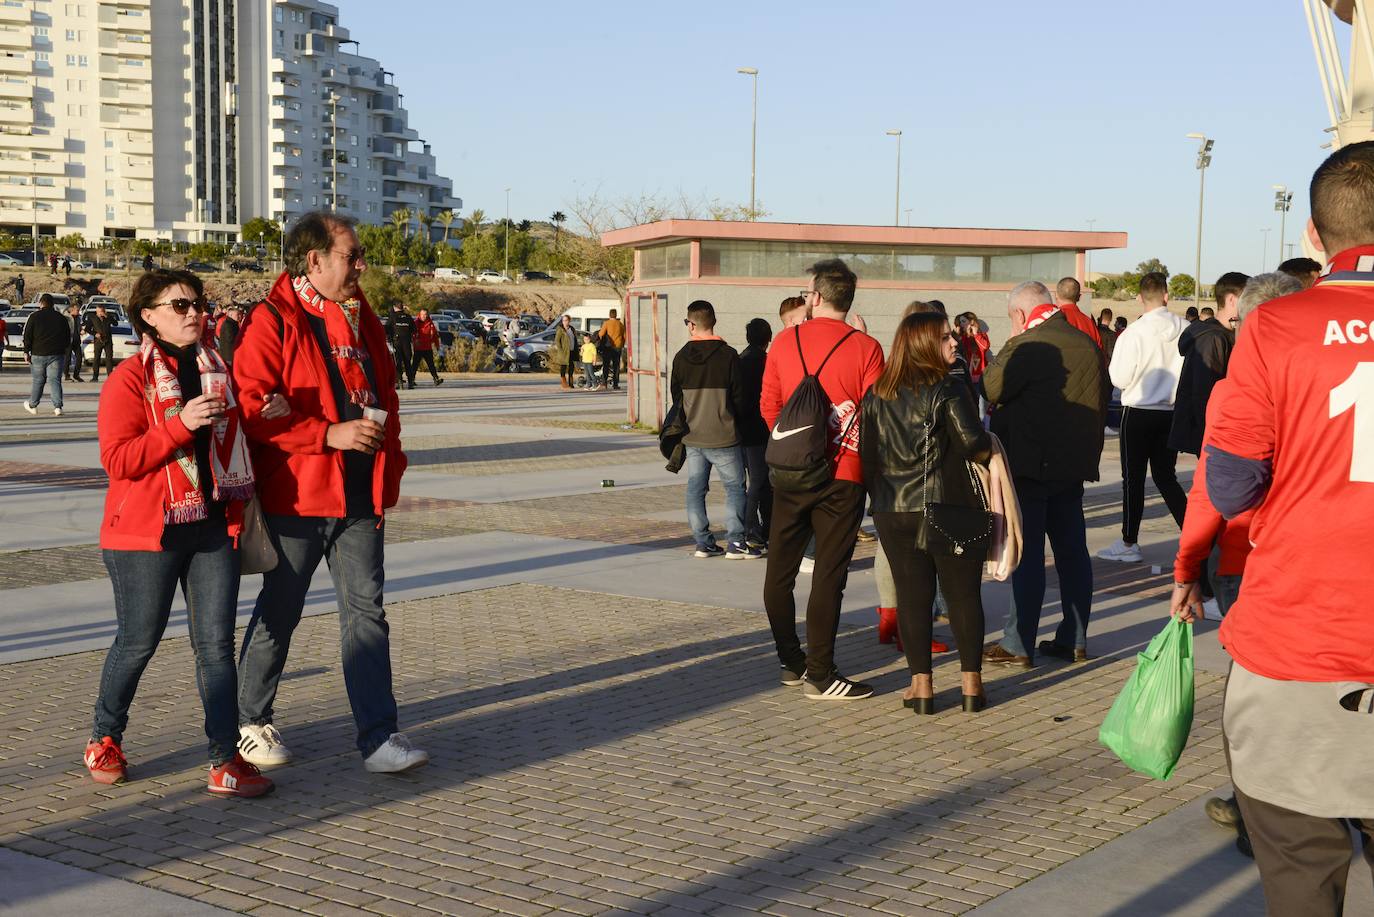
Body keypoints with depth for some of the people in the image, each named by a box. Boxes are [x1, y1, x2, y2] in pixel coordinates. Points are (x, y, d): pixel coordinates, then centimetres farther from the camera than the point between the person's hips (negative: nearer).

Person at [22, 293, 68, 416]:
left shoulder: (34, 317, -1)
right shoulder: (61, 318, 7)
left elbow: (27, 336, -3)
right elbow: (68, 336, 11)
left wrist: (26, 352, 1)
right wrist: (64, 350, 20)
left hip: (38, 355, -1)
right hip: (57, 355, 1)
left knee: (38, 381, 10)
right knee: (55, 380, -1)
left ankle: (32, 405, 23)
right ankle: (58, 407, -11)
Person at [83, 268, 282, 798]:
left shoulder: (219, 369, 11)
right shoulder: (130, 378, -6)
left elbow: (237, 433, 27)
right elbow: (118, 459, -16)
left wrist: (269, 414, 6)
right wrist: (181, 424, -25)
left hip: (214, 526, 4)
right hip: (148, 533, -4)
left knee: (216, 643, 0)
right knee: (138, 642, 7)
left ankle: (225, 762, 1)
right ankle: (104, 740, 30)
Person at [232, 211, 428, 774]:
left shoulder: (363, 319, 14)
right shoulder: (273, 322, -9)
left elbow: (385, 394, 25)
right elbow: (252, 409, -18)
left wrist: (390, 457, 15)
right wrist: (330, 434, -22)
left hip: (360, 498, 6)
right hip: (296, 496, -6)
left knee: (367, 611, 2)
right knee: (279, 614, 7)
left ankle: (379, 737, 3)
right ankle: (249, 723, 25)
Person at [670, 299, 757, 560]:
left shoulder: (681, 357, 1)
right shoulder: (727, 355, -10)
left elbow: (676, 396, 9)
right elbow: (738, 395, -5)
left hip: (692, 437, 4)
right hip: (722, 436, -4)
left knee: (695, 489, 10)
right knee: (734, 487, 4)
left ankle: (703, 542, 11)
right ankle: (735, 543, -1)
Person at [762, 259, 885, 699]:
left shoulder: (784, 341, 1)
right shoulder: (865, 348, -8)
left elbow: (768, 406, 5)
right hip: (843, 475, -3)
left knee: (780, 568, 15)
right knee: (828, 574, 0)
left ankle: (791, 661, 23)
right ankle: (819, 674, 1)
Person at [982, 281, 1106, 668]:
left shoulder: (1025, 347, -16)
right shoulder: (1087, 345, 8)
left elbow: (989, 392, -17)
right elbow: (1101, 403, 16)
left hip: (1030, 465, -7)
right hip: (1074, 463, 7)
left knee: (1027, 553, -3)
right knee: (1072, 550, 12)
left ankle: (1018, 645, 1)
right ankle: (1074, 639, 18)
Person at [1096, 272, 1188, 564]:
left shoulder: (1133, 334, -17)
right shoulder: (1185, 331, -6)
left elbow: (1119, 378, -14)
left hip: (1139, 412, -4)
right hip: (1173, 412, 4)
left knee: (1133, 478, 5)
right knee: (1166, 476, 15)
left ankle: (1128, 543, 12)